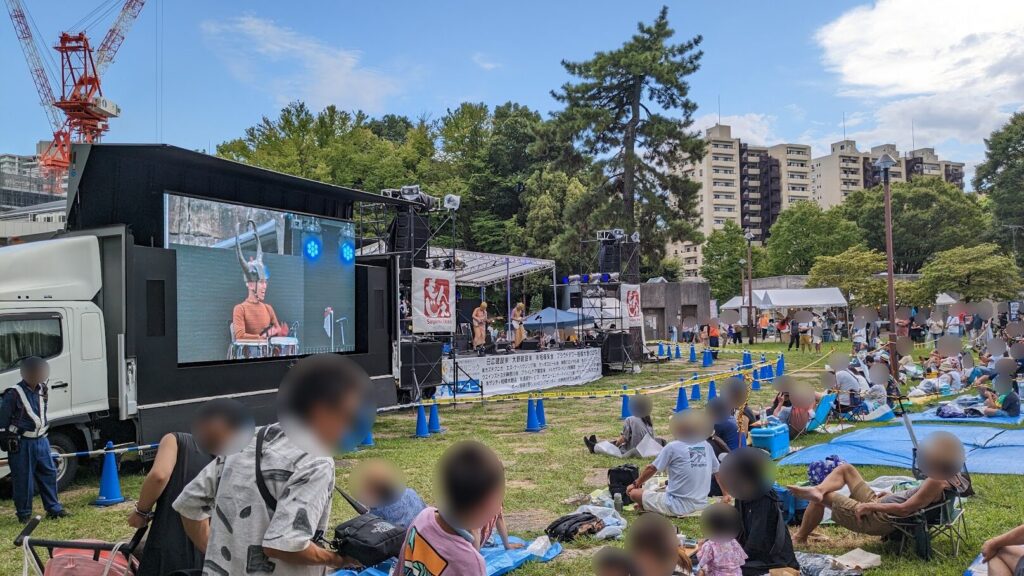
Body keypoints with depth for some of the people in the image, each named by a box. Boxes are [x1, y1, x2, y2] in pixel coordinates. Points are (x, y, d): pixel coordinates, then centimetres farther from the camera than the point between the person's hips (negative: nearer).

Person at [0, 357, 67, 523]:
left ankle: (53, 508, 17)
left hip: (41, 440, 6)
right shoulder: (14, 394, -13)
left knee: (48, 473, 9)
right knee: (23, 479, 1)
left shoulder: (41, 390, 8)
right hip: (22, 443, -6)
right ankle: (24, 513, 13)